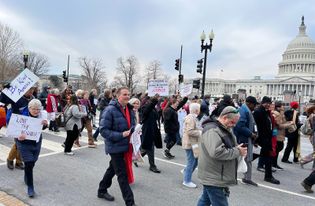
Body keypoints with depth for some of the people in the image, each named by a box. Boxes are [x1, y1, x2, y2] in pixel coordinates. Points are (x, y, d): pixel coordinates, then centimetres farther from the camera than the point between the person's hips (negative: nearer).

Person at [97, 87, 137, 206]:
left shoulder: (130, 109, 5)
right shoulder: (110, 110, -18)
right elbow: (103, 130, -20)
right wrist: (121, 135, -26)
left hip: (125, 146, 8)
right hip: (115, 147, -8)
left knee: (113, 169, 24)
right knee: (122, 175, -1)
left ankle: (102, 191, 45)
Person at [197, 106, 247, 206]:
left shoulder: (226, 129, 12)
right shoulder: (212, 130, -22)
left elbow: (229, 147, 22)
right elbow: (217, 152, -33)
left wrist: (238, 148, 0)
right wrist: (237, 152, -22)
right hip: (214, 178, -10)